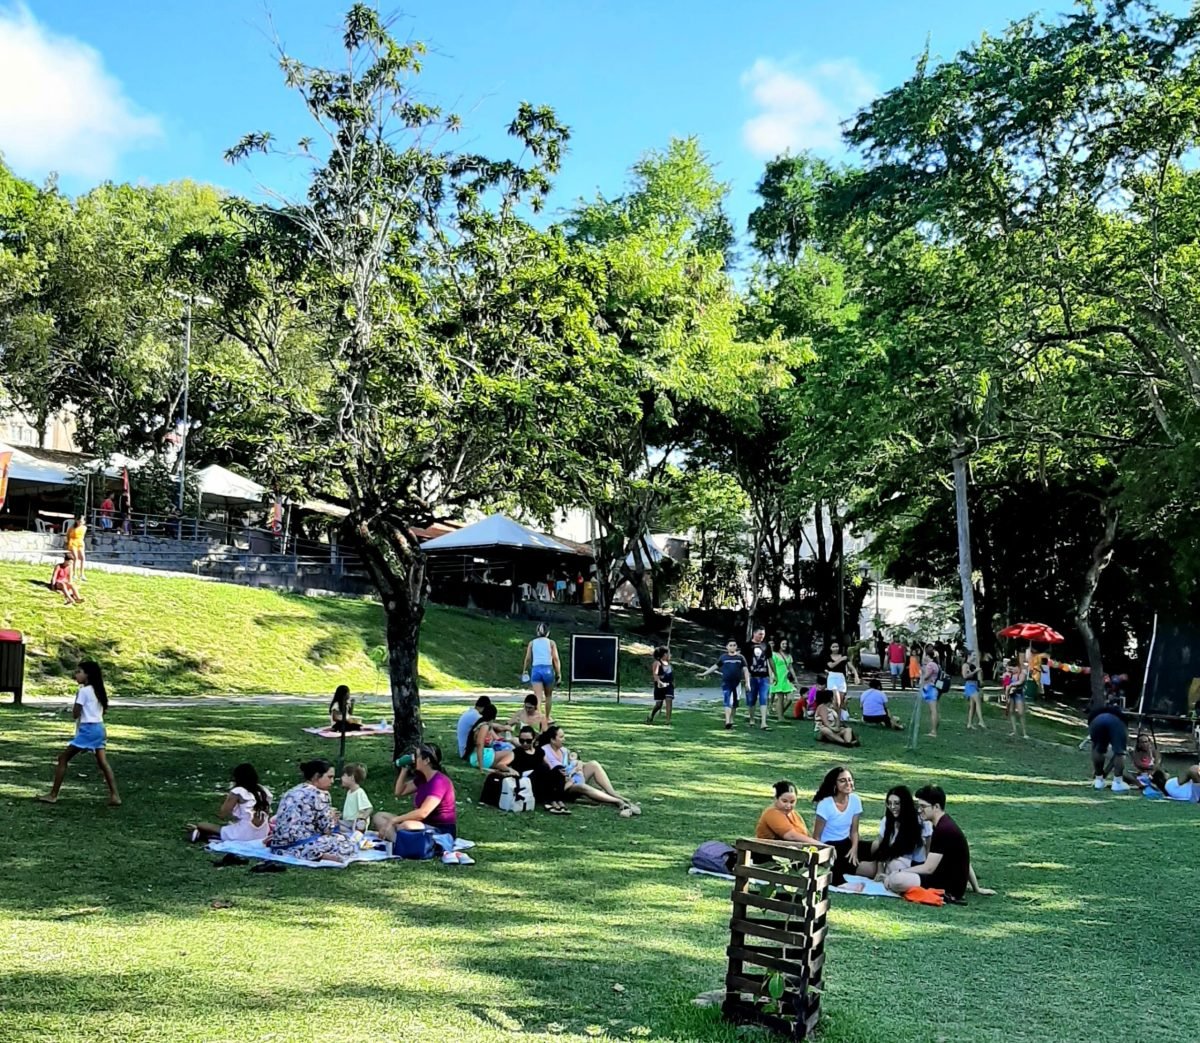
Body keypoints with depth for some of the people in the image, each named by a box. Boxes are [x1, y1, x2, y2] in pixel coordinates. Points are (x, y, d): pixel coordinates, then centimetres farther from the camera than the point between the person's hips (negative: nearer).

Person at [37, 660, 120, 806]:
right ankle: (114, 795, -2)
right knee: (102, 762, 5)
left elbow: (75, 714, -12)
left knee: (63, 758, 1)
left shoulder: (83, 691, -11)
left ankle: (53, 795, 1)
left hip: (88, 729, -8)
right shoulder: (98, 690, 14)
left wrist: (73, 705, 5)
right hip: (99, 728, 8)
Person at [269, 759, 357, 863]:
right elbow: (327, 829, -4)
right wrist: (332, 818, 17)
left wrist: (328, 814, 23)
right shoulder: (319, 795, -6)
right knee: (349, 845, -3)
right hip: (300, 845, -9)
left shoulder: (291, 791, 18)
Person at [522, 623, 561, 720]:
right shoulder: (551, 643, 5)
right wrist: (558, 674, 0)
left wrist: (525, 671, 14)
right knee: (548, 696, 19)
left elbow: (528, 658, 3)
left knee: (537, 696, -5)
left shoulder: (532, 643, 9)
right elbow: (556, 659, -2)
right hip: (548, 669, -1)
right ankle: (547, 717, 29)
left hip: (536, 669, 1)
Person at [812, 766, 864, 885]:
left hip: (845, 844, 6)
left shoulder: (855, 800, -4)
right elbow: (816, 836, -11)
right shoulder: (825, 804, -18)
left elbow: (854, 831, 3)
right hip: (828, 845, -6)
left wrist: (854, 848, -14)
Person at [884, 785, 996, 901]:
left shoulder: (943, 830, -20)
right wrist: (977, 889, 26)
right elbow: (964, 862, 19)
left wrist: (898, 873, -12)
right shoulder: (945, 824, 11)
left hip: (950, 887, -11)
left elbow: (928, 868, -20)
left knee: (895, 880, -30)